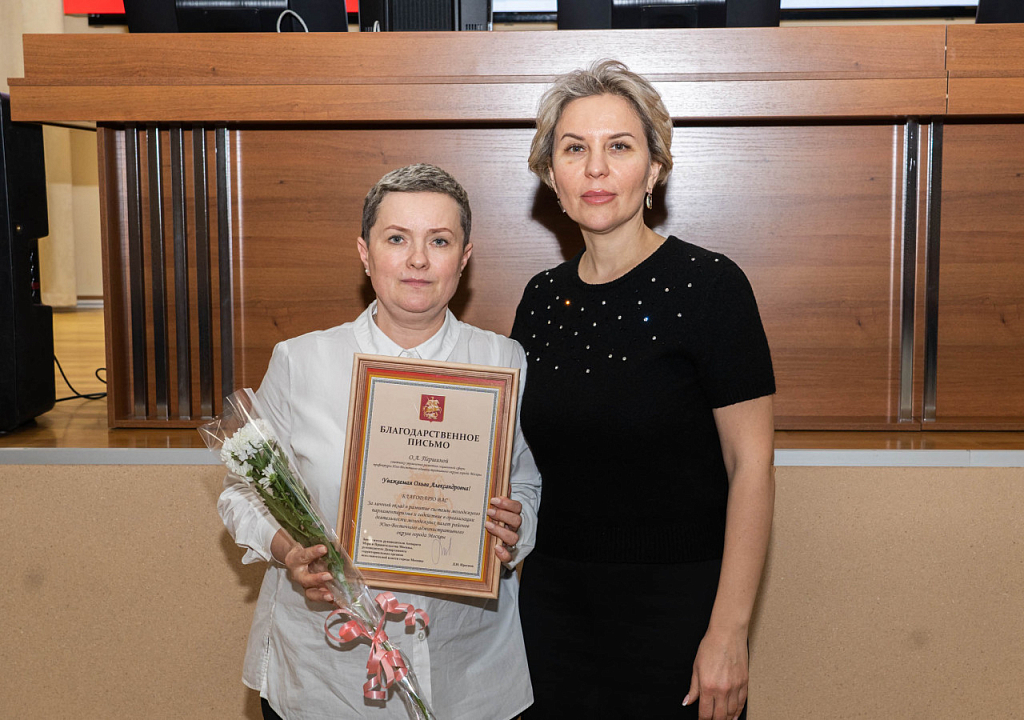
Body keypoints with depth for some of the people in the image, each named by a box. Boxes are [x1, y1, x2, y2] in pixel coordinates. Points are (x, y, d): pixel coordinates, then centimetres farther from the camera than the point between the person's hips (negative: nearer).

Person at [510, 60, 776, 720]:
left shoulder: (708, 285, -11)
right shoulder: (542, 299, 5)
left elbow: (751, 467, -13)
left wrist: (728, 633, -16)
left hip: (676, 603, -5)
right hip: (554, 599, 5)